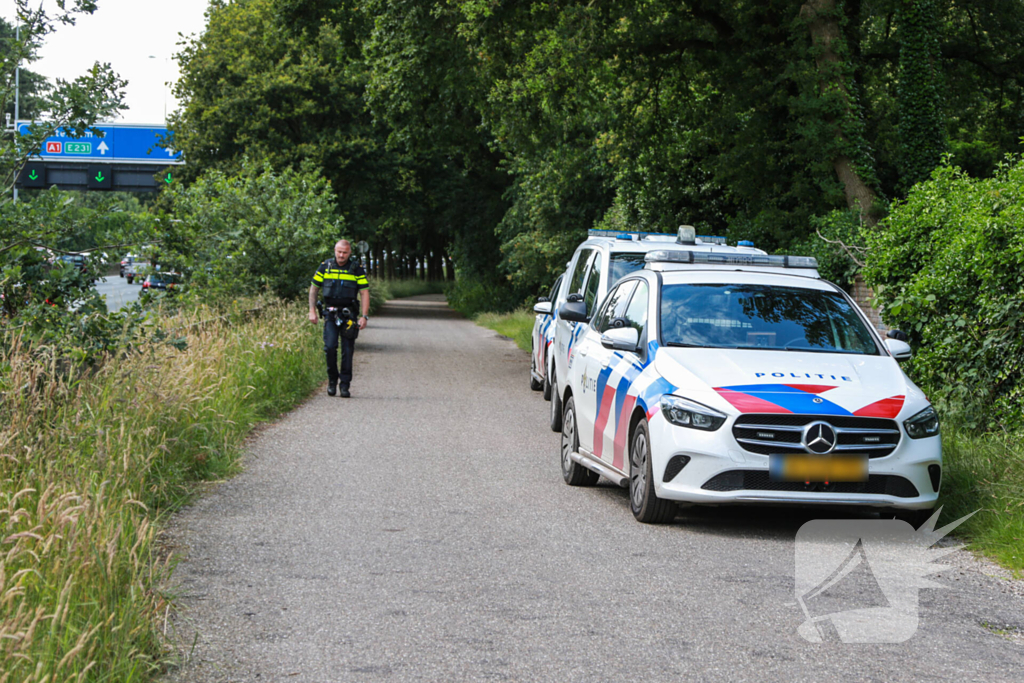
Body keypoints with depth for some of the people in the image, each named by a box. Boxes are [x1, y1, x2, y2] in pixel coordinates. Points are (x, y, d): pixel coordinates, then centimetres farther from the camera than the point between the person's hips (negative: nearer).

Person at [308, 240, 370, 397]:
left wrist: (364, 316, -9)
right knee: (330, 347, -13)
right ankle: (332, 379, 6)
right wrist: (312, 311, 5)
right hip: (330, 313, 0)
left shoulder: (357, 269, 0)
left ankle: (345, 385, 7)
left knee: (347, 350, -2)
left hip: (348, 314, 0)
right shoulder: (325, 267, 3)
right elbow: (313, 289, 12)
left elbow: (364, 293, 0)